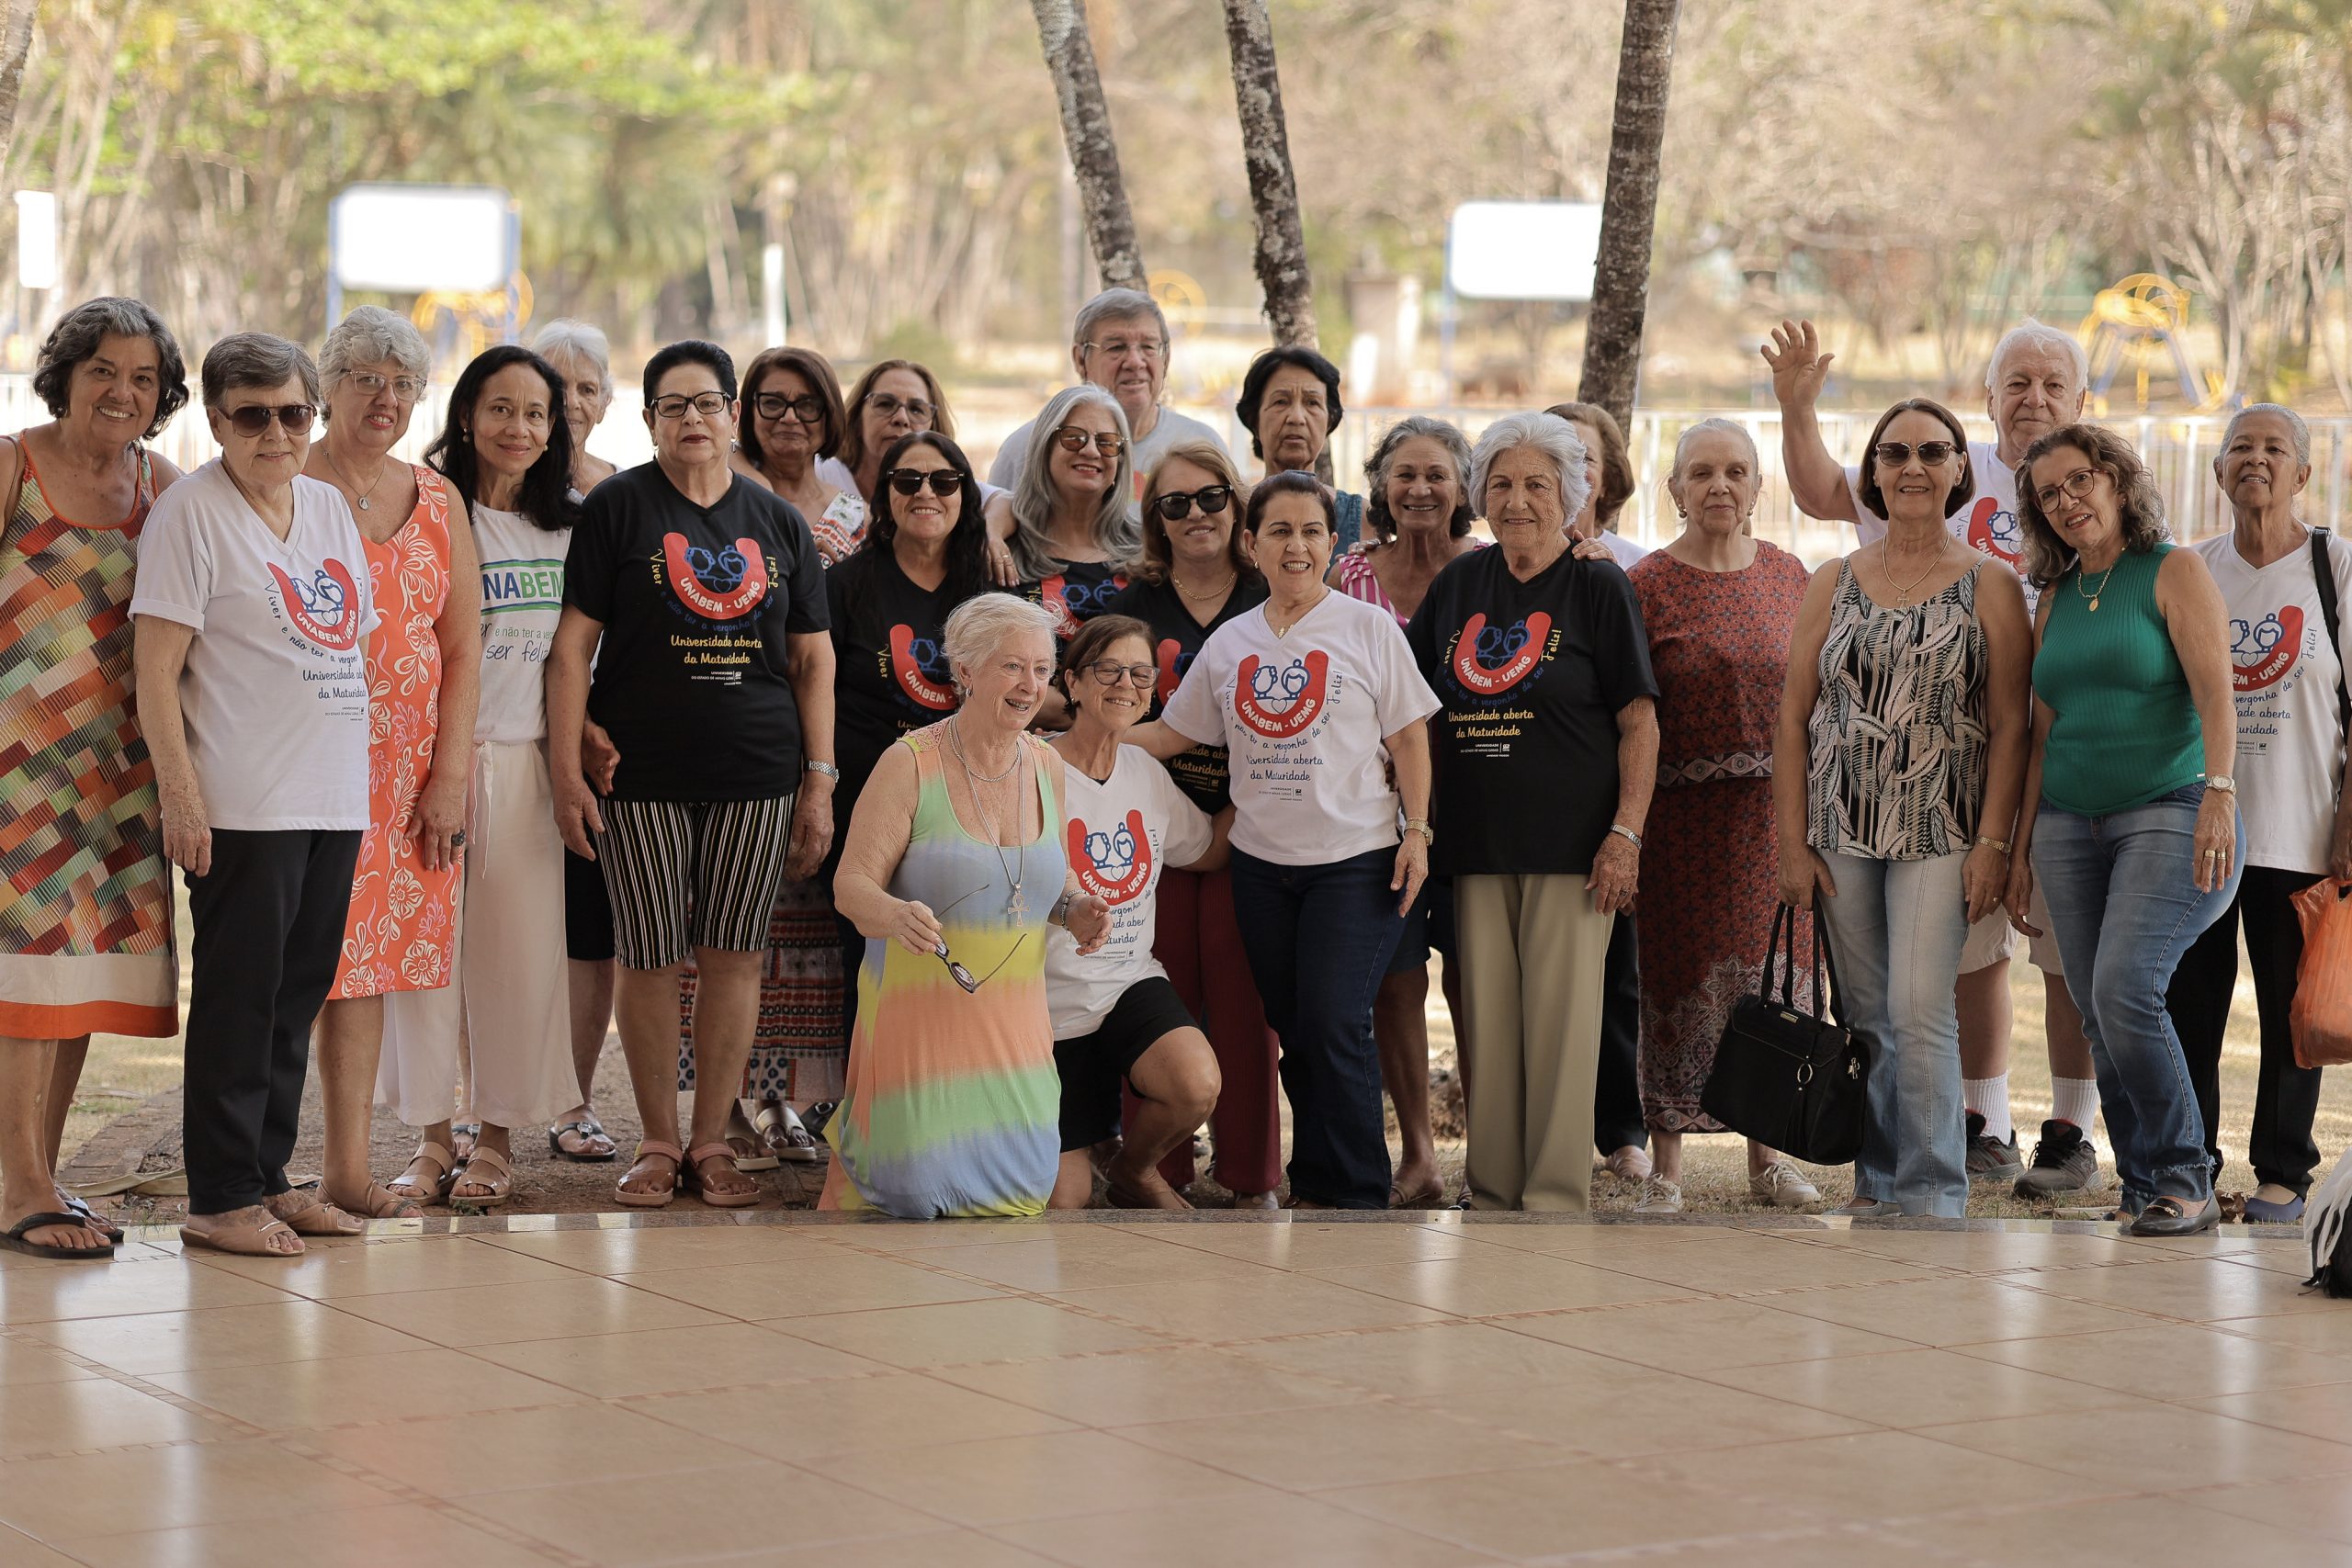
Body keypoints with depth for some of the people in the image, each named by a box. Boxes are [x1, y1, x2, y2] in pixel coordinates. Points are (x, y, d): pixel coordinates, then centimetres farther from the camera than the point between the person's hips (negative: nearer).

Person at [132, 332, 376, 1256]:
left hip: (334, 800, 7)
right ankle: (219, 1198, 1)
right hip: (241, 804, -7)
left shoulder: (330, 508, 15)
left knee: (298, 997, 11)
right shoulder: (191, 512, -6)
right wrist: (180, 793, -17)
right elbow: (155, 671, -10)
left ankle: (267, 1177, 20)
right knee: (239, 999, -4)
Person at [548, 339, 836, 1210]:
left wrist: (819, 780, 5)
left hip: (755, 776, 2)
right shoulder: (617, 508, 1)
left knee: (734, 955, 3)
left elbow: (812, 657, 12)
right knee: (649, 958, 1)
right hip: (641, 774, -2)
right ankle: (658, 1144, 12)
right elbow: (571, 644, -3)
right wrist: (566, 771, -10)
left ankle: (712, 1141, 13)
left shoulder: (778, 523, 10)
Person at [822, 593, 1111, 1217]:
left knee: (1020, 1184, 0)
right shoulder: (911, 764, -12)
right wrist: (896, 915, -36)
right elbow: (852, 883, -13)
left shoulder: (1046, 767, 6)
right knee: (919, 1186, -8)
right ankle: (858, 1139, 28)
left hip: (1012, 1018, 5)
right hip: (919, 1008, -5)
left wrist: (1075, 908, -3)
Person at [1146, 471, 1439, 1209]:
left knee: (1335, 1026, -12)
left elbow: (1409, 738, 0)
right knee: (1294, 1031, 9)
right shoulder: (1229, 643, 9)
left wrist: (1418, 830, -7)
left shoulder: (1368, 628, -1)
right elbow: (1170, 734, 15)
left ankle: (1359, 1195, -2)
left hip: (1356, 862, -4)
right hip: (1262, 864, 4)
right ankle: (1313, 1185, 18)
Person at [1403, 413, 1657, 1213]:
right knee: (1485, 1022, 6)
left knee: (1561, 1021, -3)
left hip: (1569, 846, -4)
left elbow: (1639, 721, -4)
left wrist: (1625, 834, -13)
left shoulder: (1598, 587, -1)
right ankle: (1494, 1193, 14)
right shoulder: (1459, 583, 12)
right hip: (1476, 845, 4)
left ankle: (1557, 1199, 3)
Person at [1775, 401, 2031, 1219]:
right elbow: (1793, 715, 8)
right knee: (1865, 1017, 6)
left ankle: (1933, 1190, -6)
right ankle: (1877, 1178, 16)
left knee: (1921, 1011, -12)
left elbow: (2010, 724, -1)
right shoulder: (1834, 583, 9)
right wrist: (1792, 841, 1)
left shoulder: (1990, 586, 1)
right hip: (1840, 828, 3)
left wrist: (1994, 842, -9)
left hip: (1939, 832, -3)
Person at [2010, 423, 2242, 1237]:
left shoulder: (2174, 571, 0)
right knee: (2100, 1016, 0)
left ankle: (2184, 1179, -12)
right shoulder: (2055, 598, 16)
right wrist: (2020, 848, 15)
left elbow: (2215, 689, -11)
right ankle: (2145, 1188, 6)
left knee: (2124, 987, -21)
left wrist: (2220, 795, -25)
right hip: (2070, 825, 6)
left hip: (2168, 811, -6)